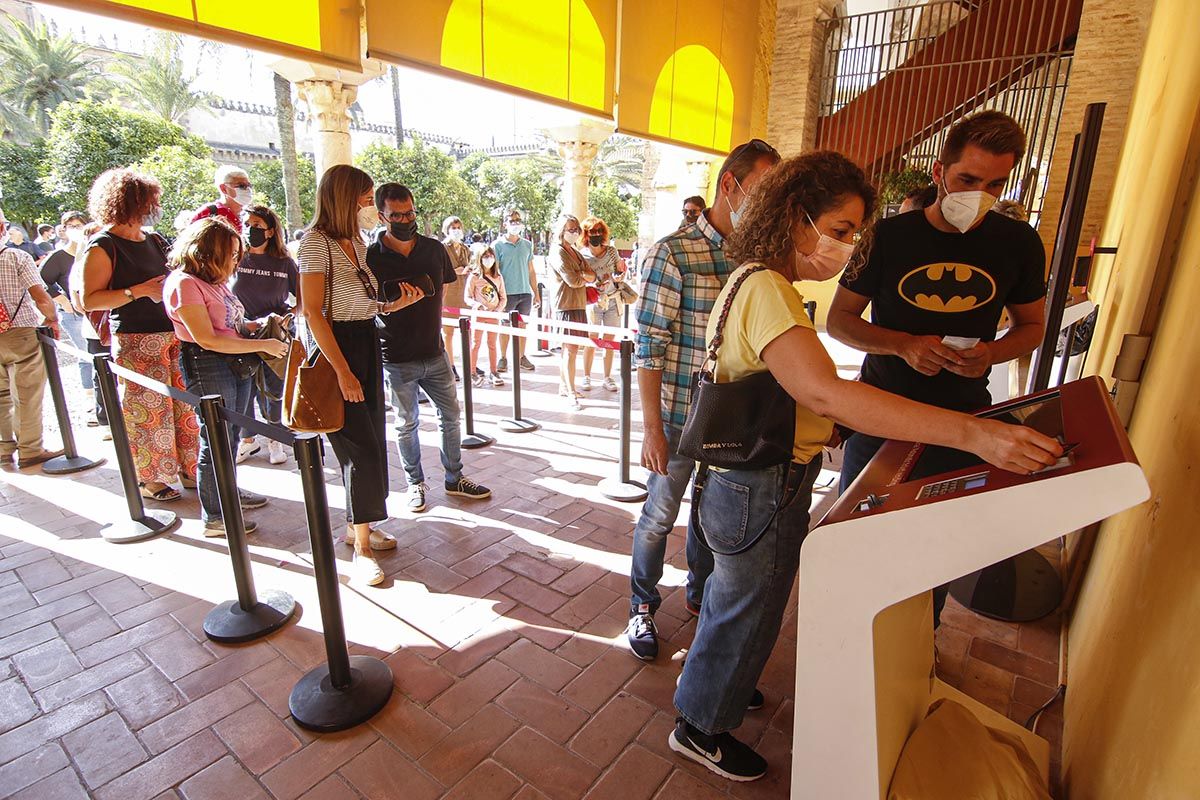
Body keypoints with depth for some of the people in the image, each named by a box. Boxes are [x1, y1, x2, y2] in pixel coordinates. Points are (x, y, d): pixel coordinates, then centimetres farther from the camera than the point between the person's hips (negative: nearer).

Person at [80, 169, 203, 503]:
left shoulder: (153, 240, 15)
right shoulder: (103, 246, -7)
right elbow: (89, 300, -12)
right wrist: (139, 291, -18)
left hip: (173, 334, 7)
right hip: (136, 342, -7)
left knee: (186, 405, 8)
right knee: (147, 412, 0)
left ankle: (190, 469, 18)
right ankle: (149, 479, 15)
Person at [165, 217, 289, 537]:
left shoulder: (215, 281, 15)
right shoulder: (184, 283, -13)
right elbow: (207, 339, -20)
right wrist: (263, 345, -18)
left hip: (238, 365, 9)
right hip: (207, 367, -9)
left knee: (230, 438, 19)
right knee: (216, 444, 0)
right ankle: (214, 518, 13)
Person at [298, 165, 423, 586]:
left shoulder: (357, 242, 12)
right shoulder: (316, 242, -12)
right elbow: (313, 313, -18)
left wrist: (397, 304, -4)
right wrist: (343, 372, -22)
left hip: (367, 344, 8)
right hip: (337, 348, -8)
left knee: (371, 441, 13)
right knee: (360, 447, -7)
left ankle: (358, 524, 30)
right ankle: (361, 548, 5)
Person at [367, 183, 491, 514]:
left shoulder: (433, 248, 3)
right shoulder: (371, 257, -8)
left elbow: (450, 288, 16)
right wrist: (397, 300, -14)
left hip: (434, 352, 4)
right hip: (396, 358, -3)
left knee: (450, 415, 11)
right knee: (406, 424, 10)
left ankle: (454, 479, 28)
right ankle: (416, 483, 28)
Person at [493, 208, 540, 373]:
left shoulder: (527, 245, 11)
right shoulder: (498, 245, -2)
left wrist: (536, 293, 12)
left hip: (525, 293, 4)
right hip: (507, 293, -4)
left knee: (522, 326, 9)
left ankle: (521, 357, 19)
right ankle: (503, 358, 13)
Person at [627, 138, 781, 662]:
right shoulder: (673, 255, -14)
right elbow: (649, 348, -15)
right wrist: (652, 428, -16)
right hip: (679, 417, -5)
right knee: (659, 515, 10)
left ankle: (701, 595, 44)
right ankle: (643, 608, 33)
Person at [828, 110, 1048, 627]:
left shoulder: (1018, 244, 0)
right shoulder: (889, 236, -7)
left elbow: (1032, 325, 11)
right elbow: (839, 320, -4)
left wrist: (992, 353, -13)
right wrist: (904, 344, -21)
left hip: (962, 418, 2)